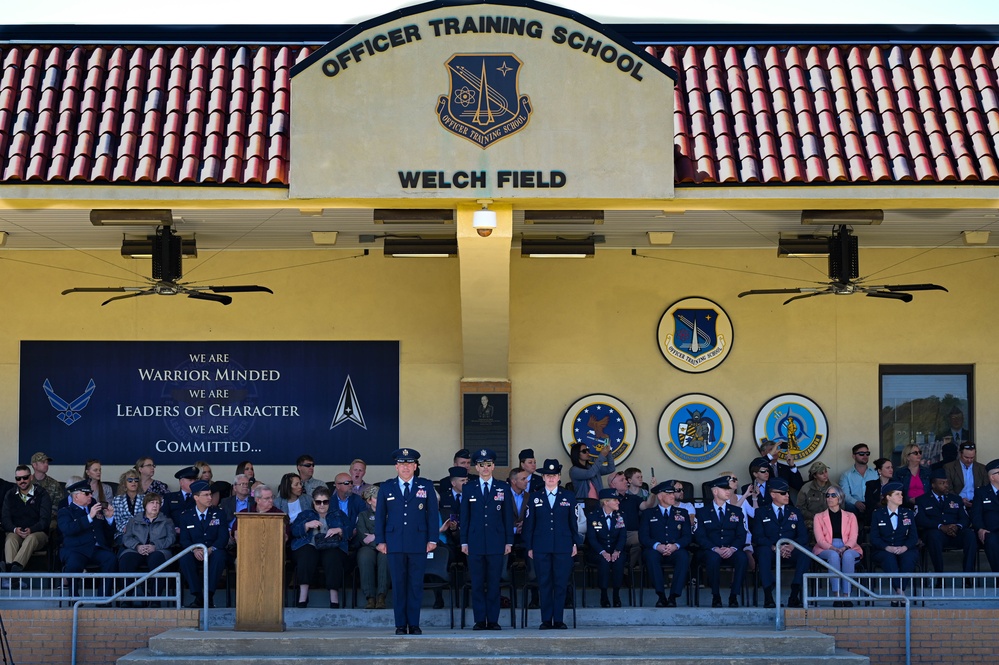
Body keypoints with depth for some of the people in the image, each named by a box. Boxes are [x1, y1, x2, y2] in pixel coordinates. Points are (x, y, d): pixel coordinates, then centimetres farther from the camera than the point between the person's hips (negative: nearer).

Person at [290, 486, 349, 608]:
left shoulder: (338, 514, 24)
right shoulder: (305, 514, 24)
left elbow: (349, 531, 10)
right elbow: (294, 530, 8)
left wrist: (339, 530, -10)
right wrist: (307, 525, -9)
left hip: (332, 547, 0)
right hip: (309, 546, 0)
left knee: (333, 557, -36)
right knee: (306, 555, -36)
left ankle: (334, 600, -38)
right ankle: (302, 598, -38)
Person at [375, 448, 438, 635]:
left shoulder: (426, 486, 7)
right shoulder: (386, 487, 9)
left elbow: (433, 514, 6)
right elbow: (380, 515, 9)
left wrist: (432, 539, -2)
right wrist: (380, 540, 2)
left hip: (418, 542, 0)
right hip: (395, 543, 1)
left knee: (416, 584, 1)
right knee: (398, 584, 1)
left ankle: (414, 624, 7)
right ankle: (400, 625, 6)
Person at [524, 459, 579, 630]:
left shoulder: (568, 497, 8)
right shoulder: (535, 498, 9)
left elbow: (573, 522, 10)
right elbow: (529, 523, 8)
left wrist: (575, 543, 5)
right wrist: (529, 547, 4)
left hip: (563, 546, 0)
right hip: (541, 548, 0)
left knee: (561, 583, -1)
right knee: (544, 583, 0)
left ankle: (558, 620, 5)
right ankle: (546, 620, 4)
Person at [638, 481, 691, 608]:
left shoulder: (682, 513, 19)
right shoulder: (648, 514, 15)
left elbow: (687, 536, 7)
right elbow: (643, 536, 2)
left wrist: (675, 546, -15)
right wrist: (657, 546, -18)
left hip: (675, 551, 1)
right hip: (656, 551, -1)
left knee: (684, 556, -34)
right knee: (651, 554, -36)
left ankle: (673, 596, -34)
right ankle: (661, 595, -35)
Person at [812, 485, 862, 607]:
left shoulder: (850, 516, 19)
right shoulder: (819, 517, 18)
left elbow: (853, 538, 4)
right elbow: (820, 539, 2)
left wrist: (844, 548, -18)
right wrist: (833, 548, -18)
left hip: (848, 549, 1)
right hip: (826, 550, 0)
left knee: (848, 556, -37)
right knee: (834, 555, -38)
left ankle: (846, 595, -40)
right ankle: (836, 596, -41)